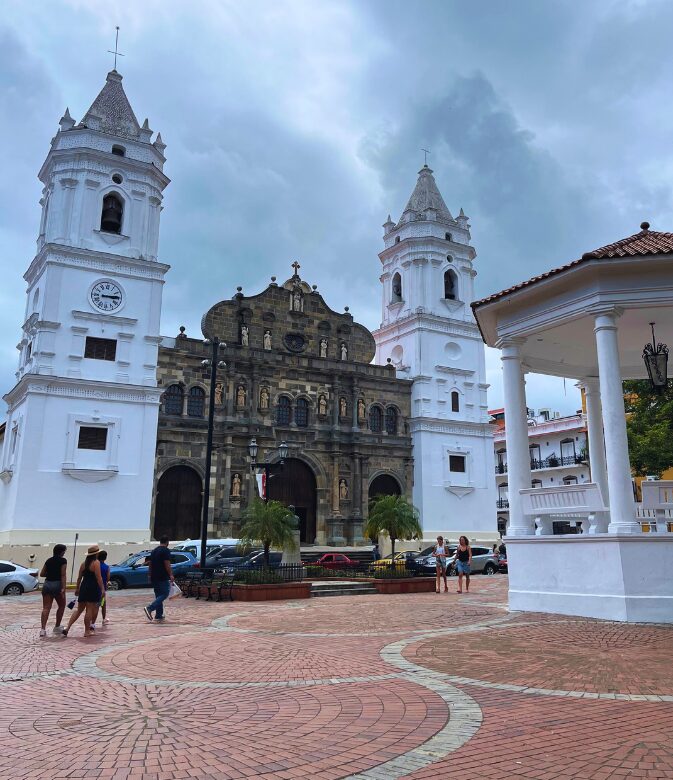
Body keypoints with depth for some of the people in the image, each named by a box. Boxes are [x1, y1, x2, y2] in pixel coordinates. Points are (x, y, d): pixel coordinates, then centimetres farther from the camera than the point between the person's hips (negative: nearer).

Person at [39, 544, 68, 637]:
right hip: (57, 584, -5)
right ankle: (57, 627, 21)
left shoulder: (48, 560, 12)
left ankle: (43, 629, -14)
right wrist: (63, 588, -17)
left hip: (47, 584, 5)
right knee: (61, 606, 15)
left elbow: (42, 574, 13)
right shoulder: (63, 561, -5)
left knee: (46, 608, -1)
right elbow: (63, 575, -13)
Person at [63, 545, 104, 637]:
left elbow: (79, 577, 15)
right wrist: (102, 589, -12)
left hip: (83, 587, 7)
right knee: (89, 610, -1)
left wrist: (77, 588, 25)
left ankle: (67, 628, 6)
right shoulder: (96, 562, -10)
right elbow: (99, 578, -15)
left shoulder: (84, 563, 11)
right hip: (93, 588, -7)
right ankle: (87, 631, 5)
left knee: (79, 610, 14)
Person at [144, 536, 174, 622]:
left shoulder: (154, 550, 16)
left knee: (158, 595, 12)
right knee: (165, 594, -5)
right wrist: (171, 575, -15)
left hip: (154, 577, 9)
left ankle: (158, 616, 11)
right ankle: (149, 608, -18)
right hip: (162, 577, -9)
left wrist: (150, 575, 29)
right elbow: (167, 564, -17)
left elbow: (150, 563, 21)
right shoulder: (166, 551, -9)